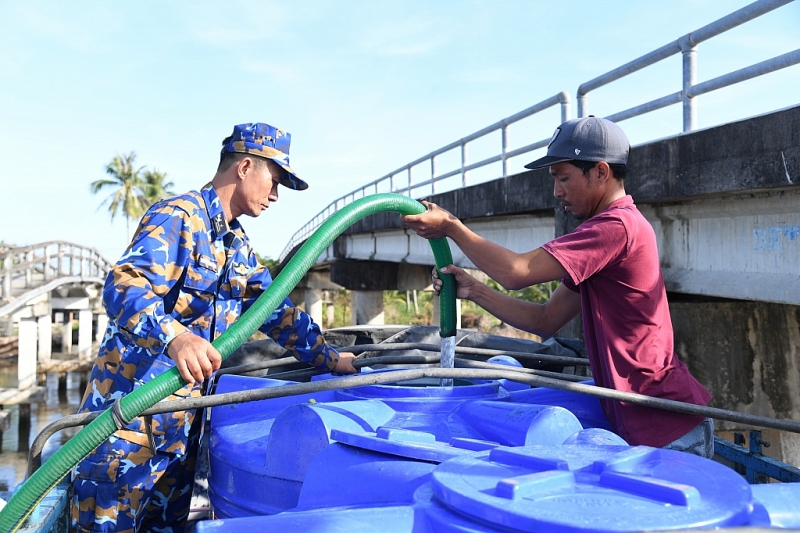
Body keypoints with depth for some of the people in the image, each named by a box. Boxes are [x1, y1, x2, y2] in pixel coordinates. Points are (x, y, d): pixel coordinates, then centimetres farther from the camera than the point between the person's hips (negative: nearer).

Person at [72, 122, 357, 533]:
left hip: (181, 421, 9)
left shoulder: (238, 245, 15)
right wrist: (174, 337, -47)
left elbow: (275, 311, 21)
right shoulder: (178, 216, -14)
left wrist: (329, 359, 17)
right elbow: (124, 286, -29)